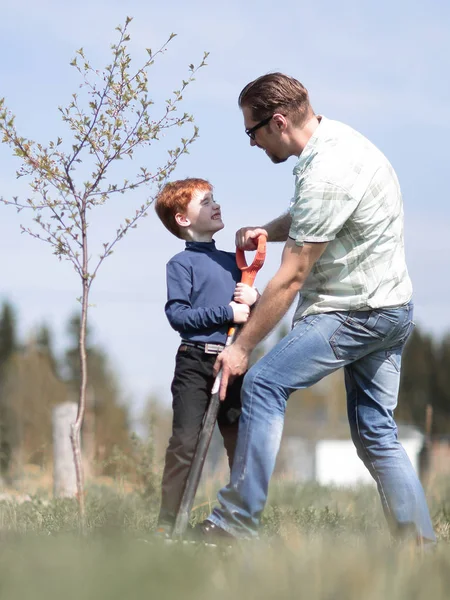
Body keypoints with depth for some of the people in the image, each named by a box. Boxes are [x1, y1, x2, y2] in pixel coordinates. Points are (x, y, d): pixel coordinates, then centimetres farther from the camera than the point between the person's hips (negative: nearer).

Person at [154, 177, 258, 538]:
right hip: (195, 362, -6)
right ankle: (167, 526, -6)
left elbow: (256, 315, 21)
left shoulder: (233, 261, 16)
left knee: (242, 443, 8)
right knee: (186, 443, -9)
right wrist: (227, 312, -15)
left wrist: (255, 299, -2)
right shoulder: (182, 263, -1)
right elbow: (177, 315, -12)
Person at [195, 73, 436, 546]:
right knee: (375, 431, 11)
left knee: (263, 385, -14)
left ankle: (236, 522, -16)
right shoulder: (335, 136, 8)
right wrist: (267, 231, 9)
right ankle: (419, 544, 8)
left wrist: (242, 347, -12)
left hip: (354, 312, -10)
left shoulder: (327, 175, -23)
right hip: (392, 310, 10)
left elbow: (291, 279, -19)